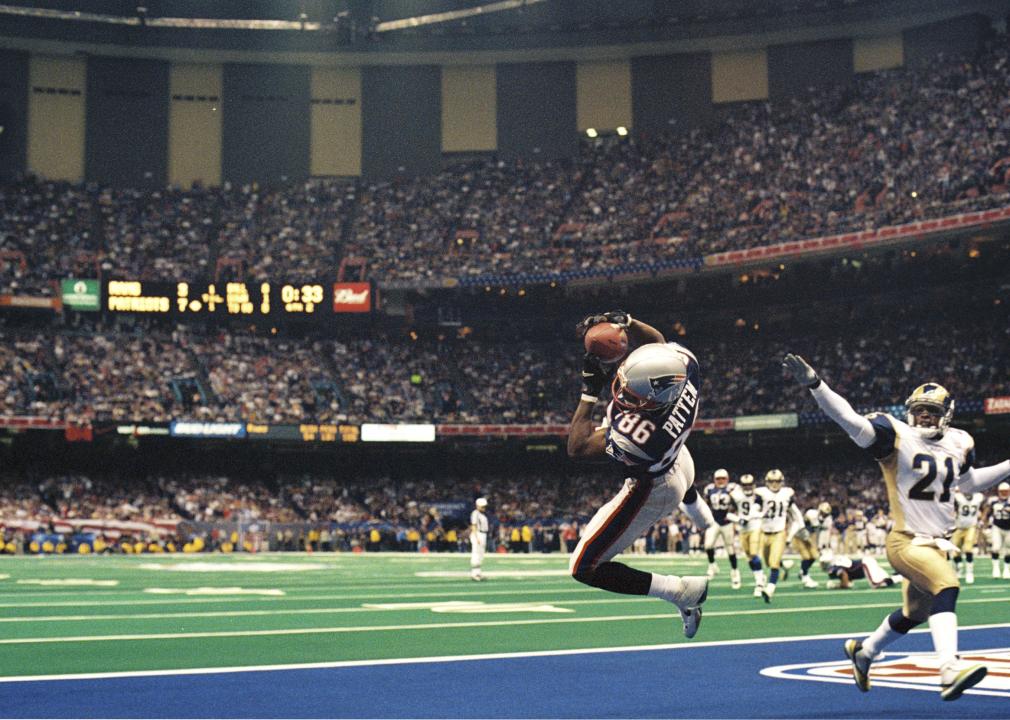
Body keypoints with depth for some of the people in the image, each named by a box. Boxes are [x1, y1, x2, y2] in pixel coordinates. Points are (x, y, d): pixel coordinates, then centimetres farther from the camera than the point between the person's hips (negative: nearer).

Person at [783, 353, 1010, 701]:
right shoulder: (897, 436, -12)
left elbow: (969, 482, 25)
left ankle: (863, 652, 43)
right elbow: (850, 420, -24)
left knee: (913, 614, 19)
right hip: (907, 542, -7)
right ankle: (950, 671, -38)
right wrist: (814, 384, -36)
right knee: (946, 587, -30)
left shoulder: (957, 444, 7)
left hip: (937, 543, 7)